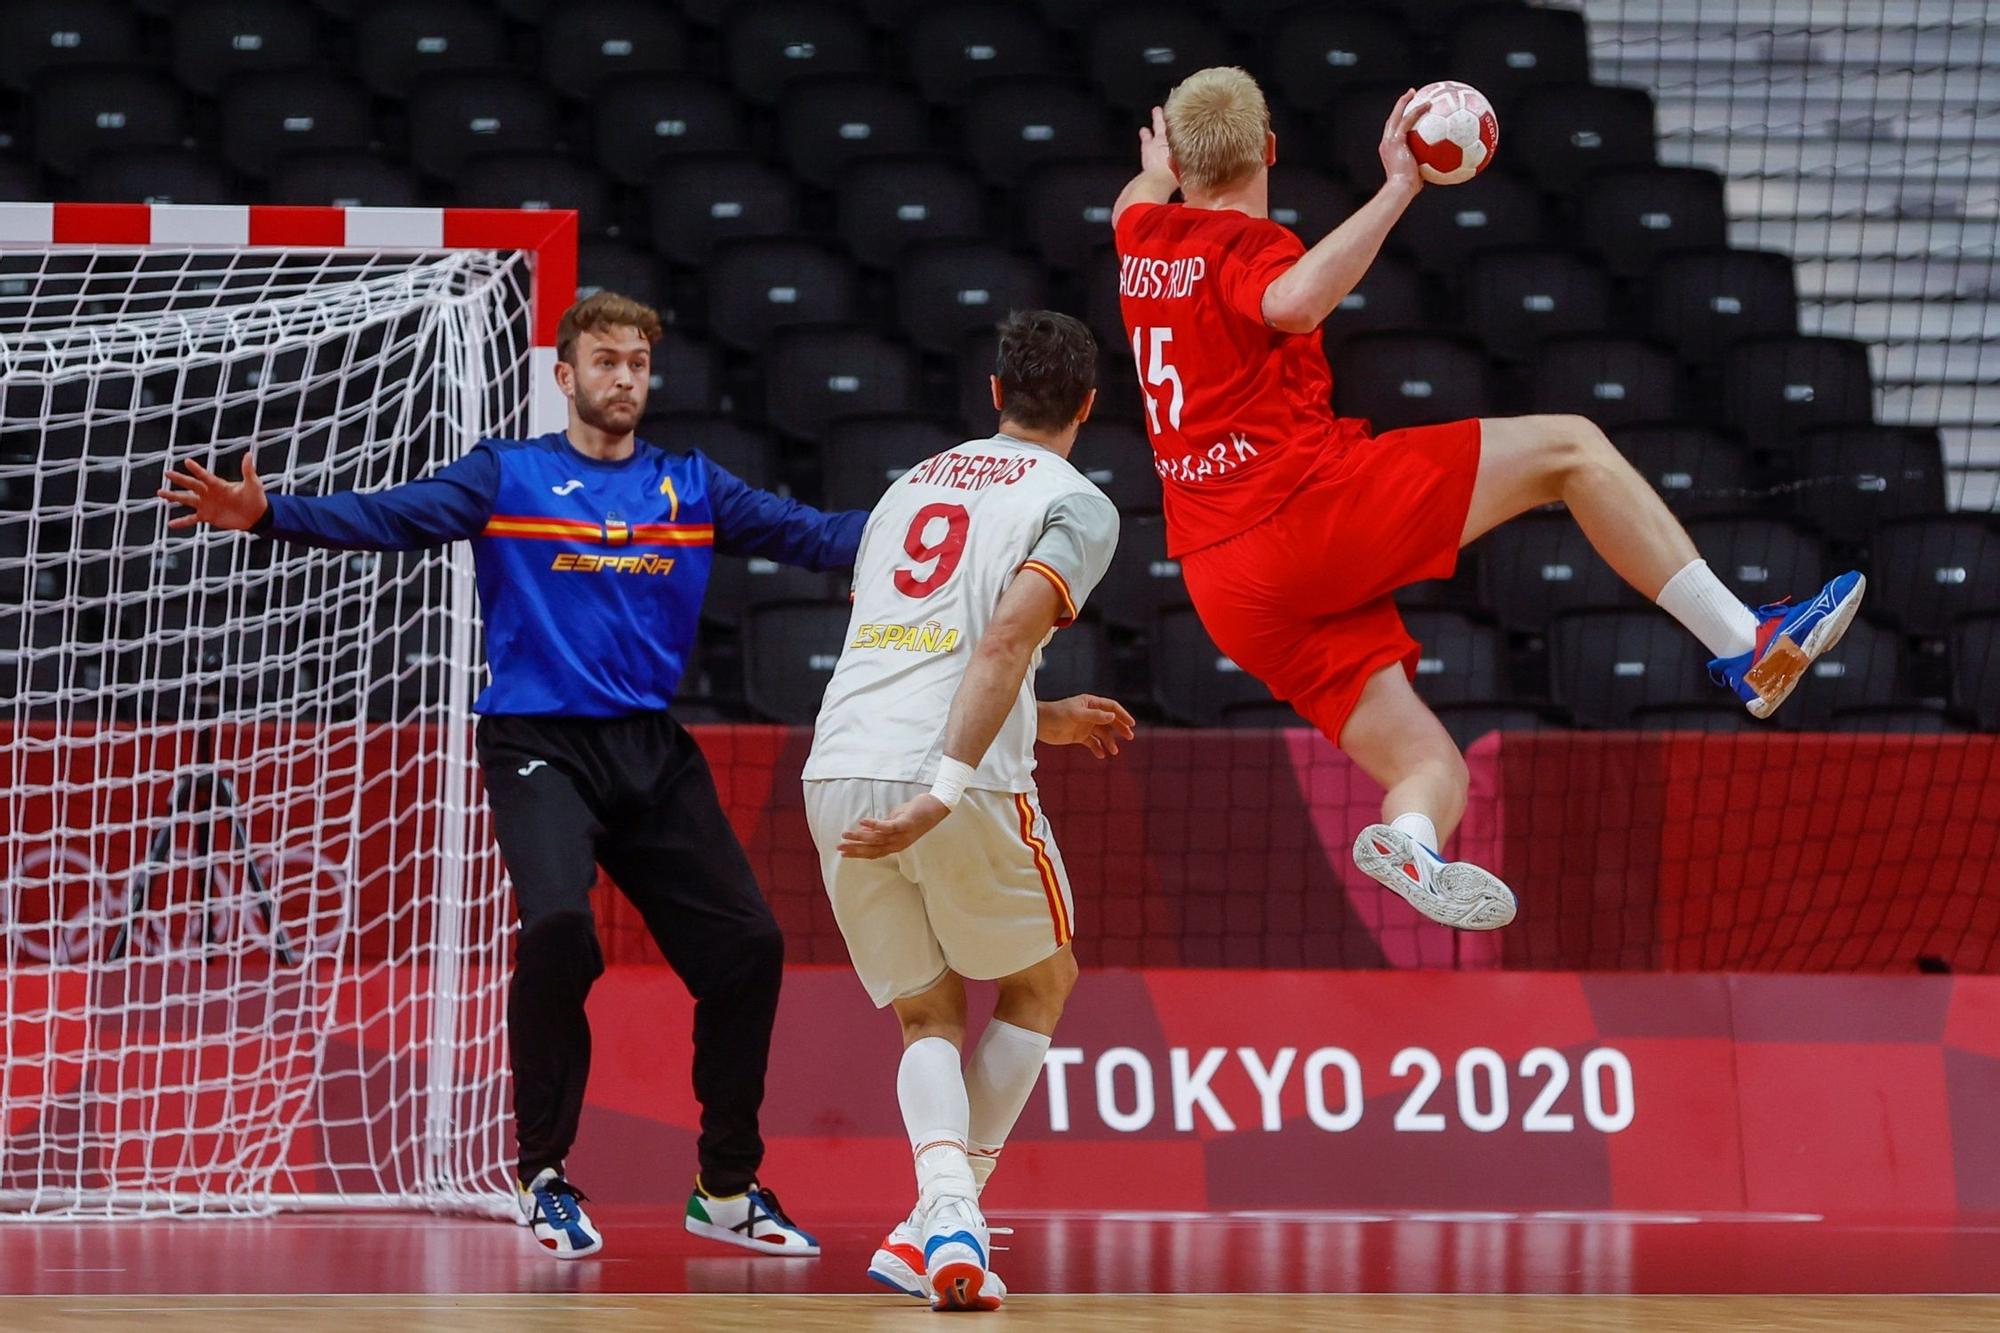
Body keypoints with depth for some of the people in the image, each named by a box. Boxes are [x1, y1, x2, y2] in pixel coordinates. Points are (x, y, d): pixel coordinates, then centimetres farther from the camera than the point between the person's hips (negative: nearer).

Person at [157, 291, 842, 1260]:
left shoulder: (690, 485, 13)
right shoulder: (507, 476, 2)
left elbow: (813, 536, 9)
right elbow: (387, 519, -11)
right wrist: (267, 516, -27)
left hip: (653, 751, 4)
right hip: (539, 744, -4)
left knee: (744, 946, -2)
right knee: (559, 926, -26)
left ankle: (728, 1188, 15)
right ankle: (544, 1180, -9)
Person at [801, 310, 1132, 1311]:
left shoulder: (912, 486, 24)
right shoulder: (1075, 505, 4)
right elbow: (1005, 642, -13)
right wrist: (942, 796, -20)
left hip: (839, 773, 5)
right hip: (957, 779, -5)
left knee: (927, 1014, 15)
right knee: (1040, 982, 19)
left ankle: (946, 1207, -13)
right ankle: (943, 1220, 7)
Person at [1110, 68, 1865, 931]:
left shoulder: (1143, 243, 18)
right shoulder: (1242, 244, -4)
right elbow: (1296, 303, -29)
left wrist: (1154, 172, 63)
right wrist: (1396, 190, -26)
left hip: (1226, 591, 8)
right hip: (1307, 508, -8)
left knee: (1431, 772, 4)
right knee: (1568, 447, 0)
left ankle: (1410, 843, -32)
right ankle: (1747, 646, -8)